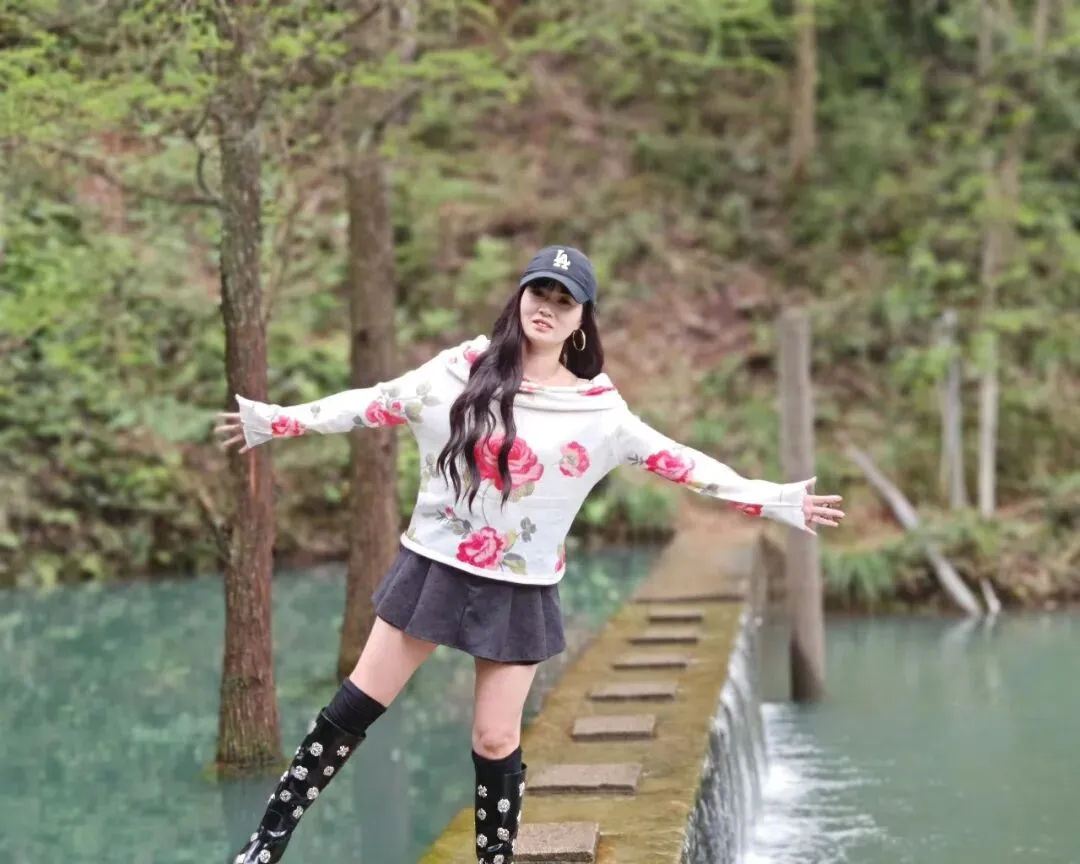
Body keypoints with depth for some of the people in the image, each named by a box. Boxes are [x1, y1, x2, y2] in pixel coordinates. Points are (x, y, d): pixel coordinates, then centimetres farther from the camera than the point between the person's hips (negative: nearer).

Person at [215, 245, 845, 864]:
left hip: (519, 590, 0)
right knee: (355, 707, 3)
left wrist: (776, 501, -3)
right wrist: (275, 420, 5)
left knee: (496, 741, 1)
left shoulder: (599, 408, -3)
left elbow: (676, 461, 0)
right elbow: (375, 405, 3)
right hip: (436, 568, 1)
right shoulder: (464, 369, -3)